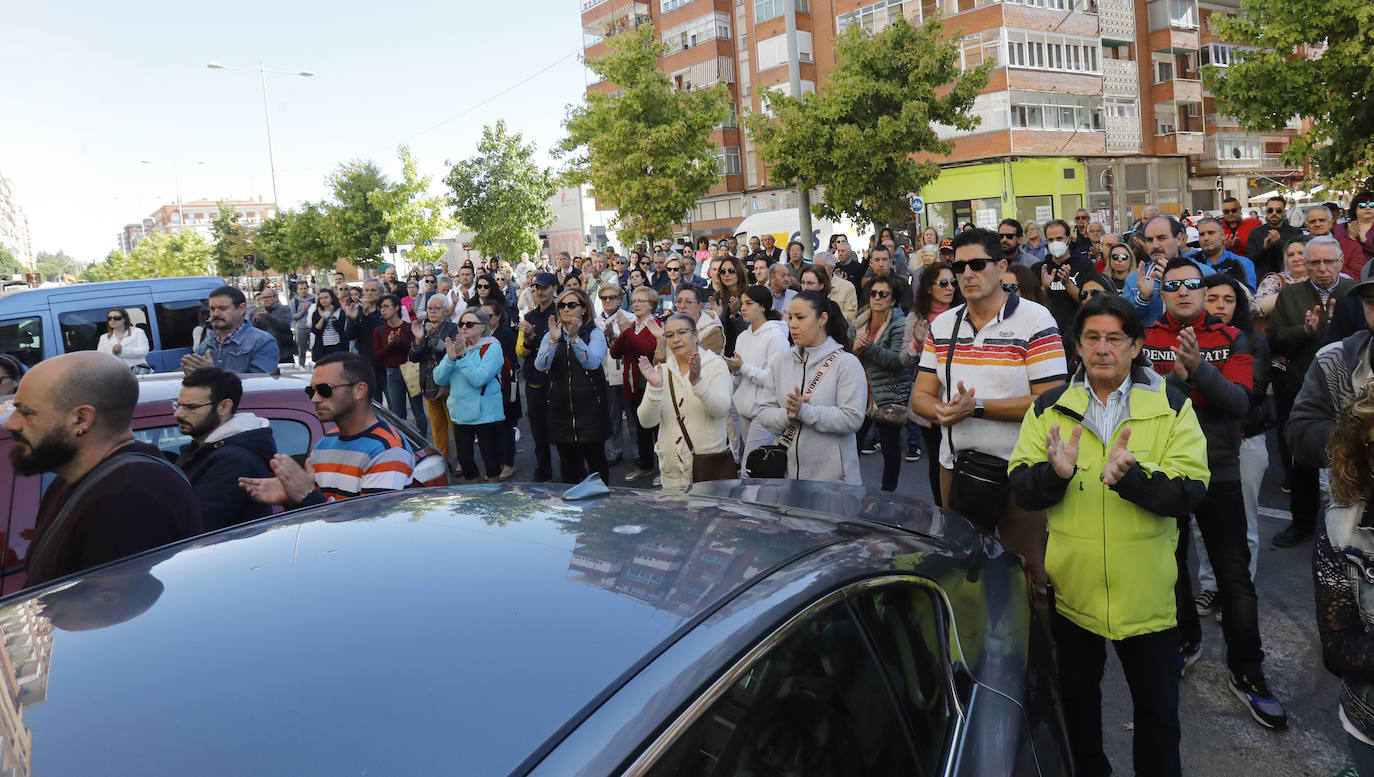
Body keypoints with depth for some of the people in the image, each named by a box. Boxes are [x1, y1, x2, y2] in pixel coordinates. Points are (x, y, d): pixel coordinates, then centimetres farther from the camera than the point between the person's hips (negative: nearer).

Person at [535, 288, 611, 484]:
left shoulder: (595, 334, 0)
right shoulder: (551, 335, 10)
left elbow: (592, 362, -19)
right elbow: (540, 365, -7)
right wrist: (553, 341, -23)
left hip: (590, 407, -3)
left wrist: (574, 338, -31)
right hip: (561, 407, 3)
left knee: (596, 460, 1)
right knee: (568, 463, 10)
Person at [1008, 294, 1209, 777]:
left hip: (1147, 590, -1)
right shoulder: (1049, 407, -1)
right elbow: (1020, 491, -7)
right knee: (1076, 696, 21)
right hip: (1071, 587, 2)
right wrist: (1056, 472, -28)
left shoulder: (1172, 407, -4)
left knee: (1158, 710, 15)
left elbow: (1190, 493, -15)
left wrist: (1130, 477, -33)